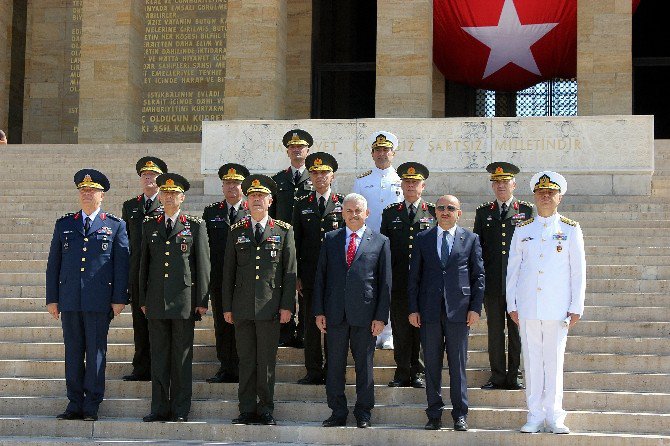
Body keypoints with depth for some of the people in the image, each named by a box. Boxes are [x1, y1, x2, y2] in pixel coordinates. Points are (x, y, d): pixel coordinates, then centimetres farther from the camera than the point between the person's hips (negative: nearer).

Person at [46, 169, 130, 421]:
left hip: (100, 301, -3)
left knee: (96, 352, 0)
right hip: (69, 300, 3)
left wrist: (119, 299, -5)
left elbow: (122, 265, 2)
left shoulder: (115, 226, 6)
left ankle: (92, 406, 6)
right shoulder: (64, 225, 14)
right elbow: (53, 264, 13)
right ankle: (75, 404, 12)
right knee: (72, 352, 5)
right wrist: (52, 298, 6)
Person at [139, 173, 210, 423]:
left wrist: (202, 301, -4)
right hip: (156, 300, 3)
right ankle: (159, 408, 10)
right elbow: (143, 264, 14)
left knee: (182, 357, 1)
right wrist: (142, 299, 9)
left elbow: (202, 264, 2)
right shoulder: (149, 226, 12)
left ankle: (180, 410, 6)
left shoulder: (195, 226, 4)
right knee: (158, 356, 4)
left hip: (184, 299, -2)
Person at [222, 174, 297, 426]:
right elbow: (228, 271, 10)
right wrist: (227, 306, 6)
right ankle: (247, 410, 11)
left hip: (270, 306, -2)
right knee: (246, 361, 5)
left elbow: (290, 271, 2)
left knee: (267, 361, 1)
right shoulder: (237, 231, 10)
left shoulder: (284, 231, 5)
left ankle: (265, 410, 9)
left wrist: (287, 305, -5)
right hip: (242, 306, 2)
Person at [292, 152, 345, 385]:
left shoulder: (344, 204, 5)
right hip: (309, 274, 1)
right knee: (310, 322, 3)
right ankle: (313, 371, 11)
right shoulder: (301, 205, 9)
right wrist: (297, 275, 1)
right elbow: (296, 242, 7)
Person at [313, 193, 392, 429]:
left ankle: (363, 413, 17)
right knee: (335, 365, 6)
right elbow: (320, 276, 8)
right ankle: (338, 413, 16)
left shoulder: (380, 241, 4)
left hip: (365, 313, -2)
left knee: (364, 365, 6)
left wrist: (381, 316, -4)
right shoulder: (330, 239, 9)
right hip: (335, 312, 2)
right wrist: (319, 311, 1)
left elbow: (385, 282, 2)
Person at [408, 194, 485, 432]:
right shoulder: (422, 239, 8)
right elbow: (414, 276, 8)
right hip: (429, 311, 1)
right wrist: (413, 309, 1)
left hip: (459, 311, -1)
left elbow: (478, 276, 6)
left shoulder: (471, 239, 7)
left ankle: (460, 414, 10)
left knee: (458, 364, 2)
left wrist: (476, 307, -2)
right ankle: (434, 414, 12)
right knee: (432, 365, 5)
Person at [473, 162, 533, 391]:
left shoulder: (526, 210, 6)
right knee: (494, 329, 4)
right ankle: (497, 376, 10)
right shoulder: (483, 212, 11)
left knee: (517, 330, 2)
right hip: (492, 283, 2)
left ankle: (514, 376, 9)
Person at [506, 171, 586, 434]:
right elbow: (512, 269, 11)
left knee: (554, 361, 2)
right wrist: (511, 305, 6)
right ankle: (535, 415, 10)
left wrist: (576, 307, -2)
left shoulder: (571, 230, 4)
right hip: (527, 308, 2)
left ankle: (554, 416, 9)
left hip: (558, 309, -2)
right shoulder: (522, 231, 9)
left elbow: (578, 271, 3)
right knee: (532, 360, 4)